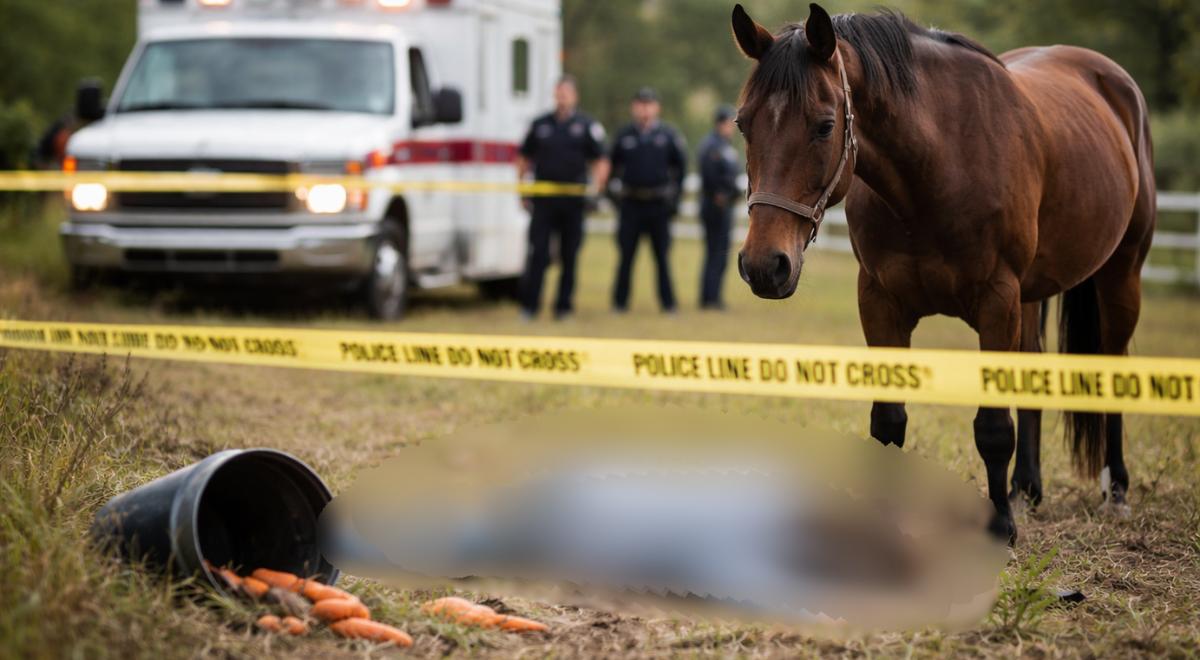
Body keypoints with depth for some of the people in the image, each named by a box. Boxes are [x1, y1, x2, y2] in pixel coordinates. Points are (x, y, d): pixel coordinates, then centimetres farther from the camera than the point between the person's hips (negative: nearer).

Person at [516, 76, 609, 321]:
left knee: (569, 257, 5)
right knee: (538, 253, -6)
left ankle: (564, 305, 12)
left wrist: (593, 190, -10)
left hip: (573, 201, 0)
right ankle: (529, 305, -3)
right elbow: (524, 160, 15)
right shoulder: (540, 125, 9)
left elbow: (601, 163, 4)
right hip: (543, 201, 0)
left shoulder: (587, 126, 5)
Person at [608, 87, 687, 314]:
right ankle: (620, 302, 8)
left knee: (662, 256, 3)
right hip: (631, 204, 1)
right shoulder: (624, 137, 4)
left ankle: (668, 303, 9)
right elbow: (613, 165, 15)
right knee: (626, 256, 2)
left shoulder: (668, 136, 2)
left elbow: (681, 166, 9)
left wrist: (674, 196, 5)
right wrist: (616, 187, 5)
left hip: (659, 205, 0)